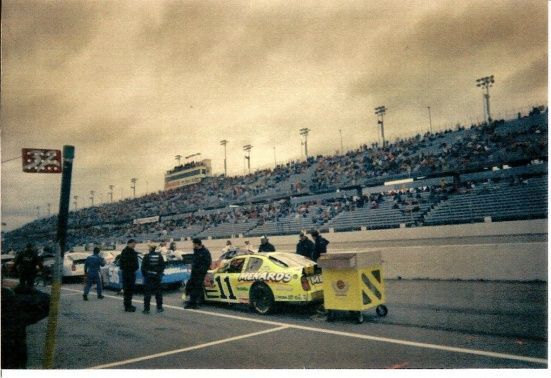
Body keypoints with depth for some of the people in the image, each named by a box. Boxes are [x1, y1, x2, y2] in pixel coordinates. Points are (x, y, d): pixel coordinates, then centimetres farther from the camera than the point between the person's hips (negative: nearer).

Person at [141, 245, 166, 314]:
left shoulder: (147, 256, -9)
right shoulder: (159, 256, -1)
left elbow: (143, 267, -5)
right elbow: (163, 266, 4)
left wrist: (144, 275, 7)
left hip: (148, 277, -3)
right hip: (157, 277, 3)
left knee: (147, 293, 3)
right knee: (158, 292, 12)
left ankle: (146, 309, 3)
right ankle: (159, 308, 17)